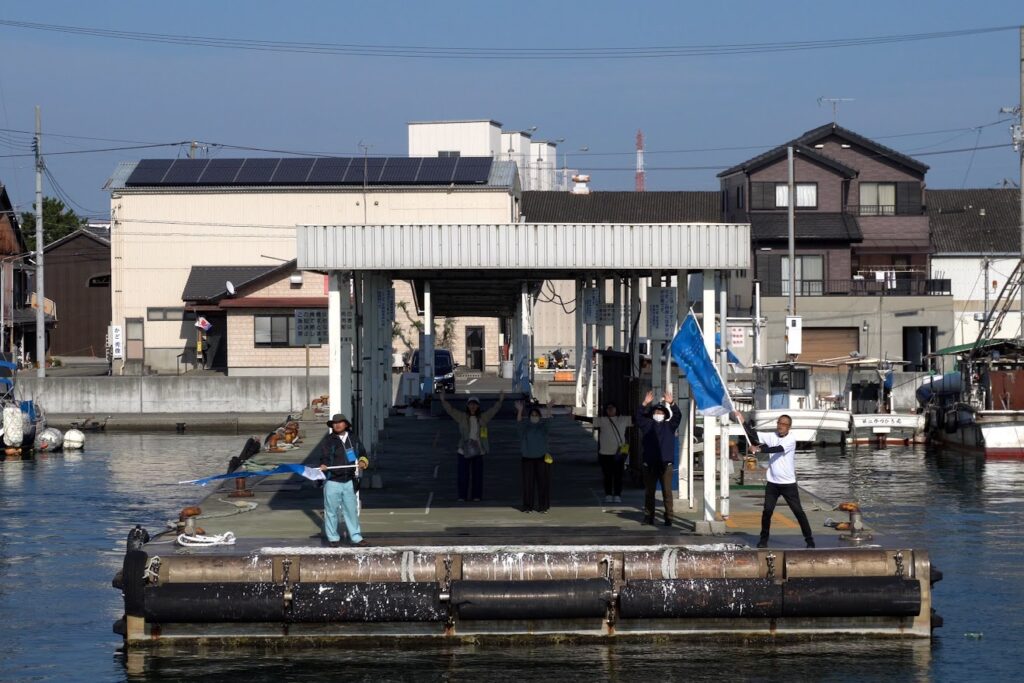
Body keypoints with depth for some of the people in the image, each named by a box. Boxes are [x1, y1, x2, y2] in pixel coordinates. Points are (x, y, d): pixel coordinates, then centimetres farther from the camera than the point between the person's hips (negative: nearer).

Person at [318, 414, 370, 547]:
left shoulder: (353, 439, 9)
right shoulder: (328, 441, -3)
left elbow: (362, 453, 17)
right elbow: (324, 456, -11)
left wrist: (363, 461, -5)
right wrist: (323, 465, -32)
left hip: (349, 481, 3)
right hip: (332, 481, -3)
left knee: (351, 510, 10)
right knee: (331, 511, 4)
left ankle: (356, 537, 18)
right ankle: (333, 538, 15)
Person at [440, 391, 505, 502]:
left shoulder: (483, 418, 7)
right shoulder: (462, 417, 2)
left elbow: (493, 410, 5)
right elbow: (450, 410, -5)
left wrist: (500, 401, -6)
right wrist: (443, 401, -17)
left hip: (478, 450, 1)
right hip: (464, 450, -1)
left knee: (477, 474, 4)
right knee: (463, 474, -1)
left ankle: (477, 496, 10)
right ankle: (462, 496, 5)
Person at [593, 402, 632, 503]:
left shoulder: (624, 419, 5)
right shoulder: (601, 420, 2)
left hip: (619, 453, 0)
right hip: (605, 453, 0)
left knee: (618, 475, 2)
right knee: (607, 476, 7)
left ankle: (617, 495, 9)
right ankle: (608, 495, 15)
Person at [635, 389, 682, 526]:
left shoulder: (669, 426, 11)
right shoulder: (648, 425, 13)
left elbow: (677, 416, -1)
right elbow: (639, 417, 1)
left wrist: (670, 404, -12)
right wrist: (644, 404, -9)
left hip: (665, 463, -1)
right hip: (649, 464, 1)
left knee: (667, 491, -4)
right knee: (649, 492, 6)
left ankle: (668, 517, -2)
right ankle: (648, 516, 13)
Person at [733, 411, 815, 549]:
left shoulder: (791, 439, -11)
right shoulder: (771, 436, 2)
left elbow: (778, 449, -27)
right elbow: (753, 435, -6)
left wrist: (759, 449, -36)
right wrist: (742, 421, -18)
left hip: (788, 483, -3)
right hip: (772, 483, 3)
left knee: (798, 511, 0)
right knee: (767, 511, -1)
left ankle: (809, 539, 6)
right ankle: (763, 539, 11)